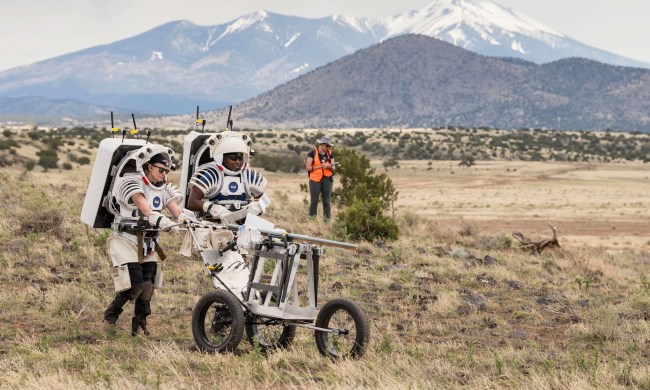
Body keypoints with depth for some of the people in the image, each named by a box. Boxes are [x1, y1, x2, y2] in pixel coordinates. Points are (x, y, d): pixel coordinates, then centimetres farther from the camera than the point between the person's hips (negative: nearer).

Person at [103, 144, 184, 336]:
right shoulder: (131, 182, -15)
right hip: (127, 239, -7)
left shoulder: (164, 187, 7)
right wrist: (163, 222, -47)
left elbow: (175, 208, -6)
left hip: (149, 244, 7)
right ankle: (111, 315, 8)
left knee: (148, 286, 4)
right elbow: (145, 208, -31)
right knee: (135, 283, -14)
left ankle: (140, 322, 18)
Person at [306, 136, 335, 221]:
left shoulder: (330, 154, 9)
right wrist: (320, 166, -16)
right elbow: (308, 168, -7)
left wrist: (330, 166, -14)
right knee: (314, 201, -2)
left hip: (327, 179, 3)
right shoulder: (312, 153, -3)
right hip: (315, 179, -3)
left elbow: (333, 169, 9)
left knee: (327, 201, 3)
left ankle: (327, 219, 5)